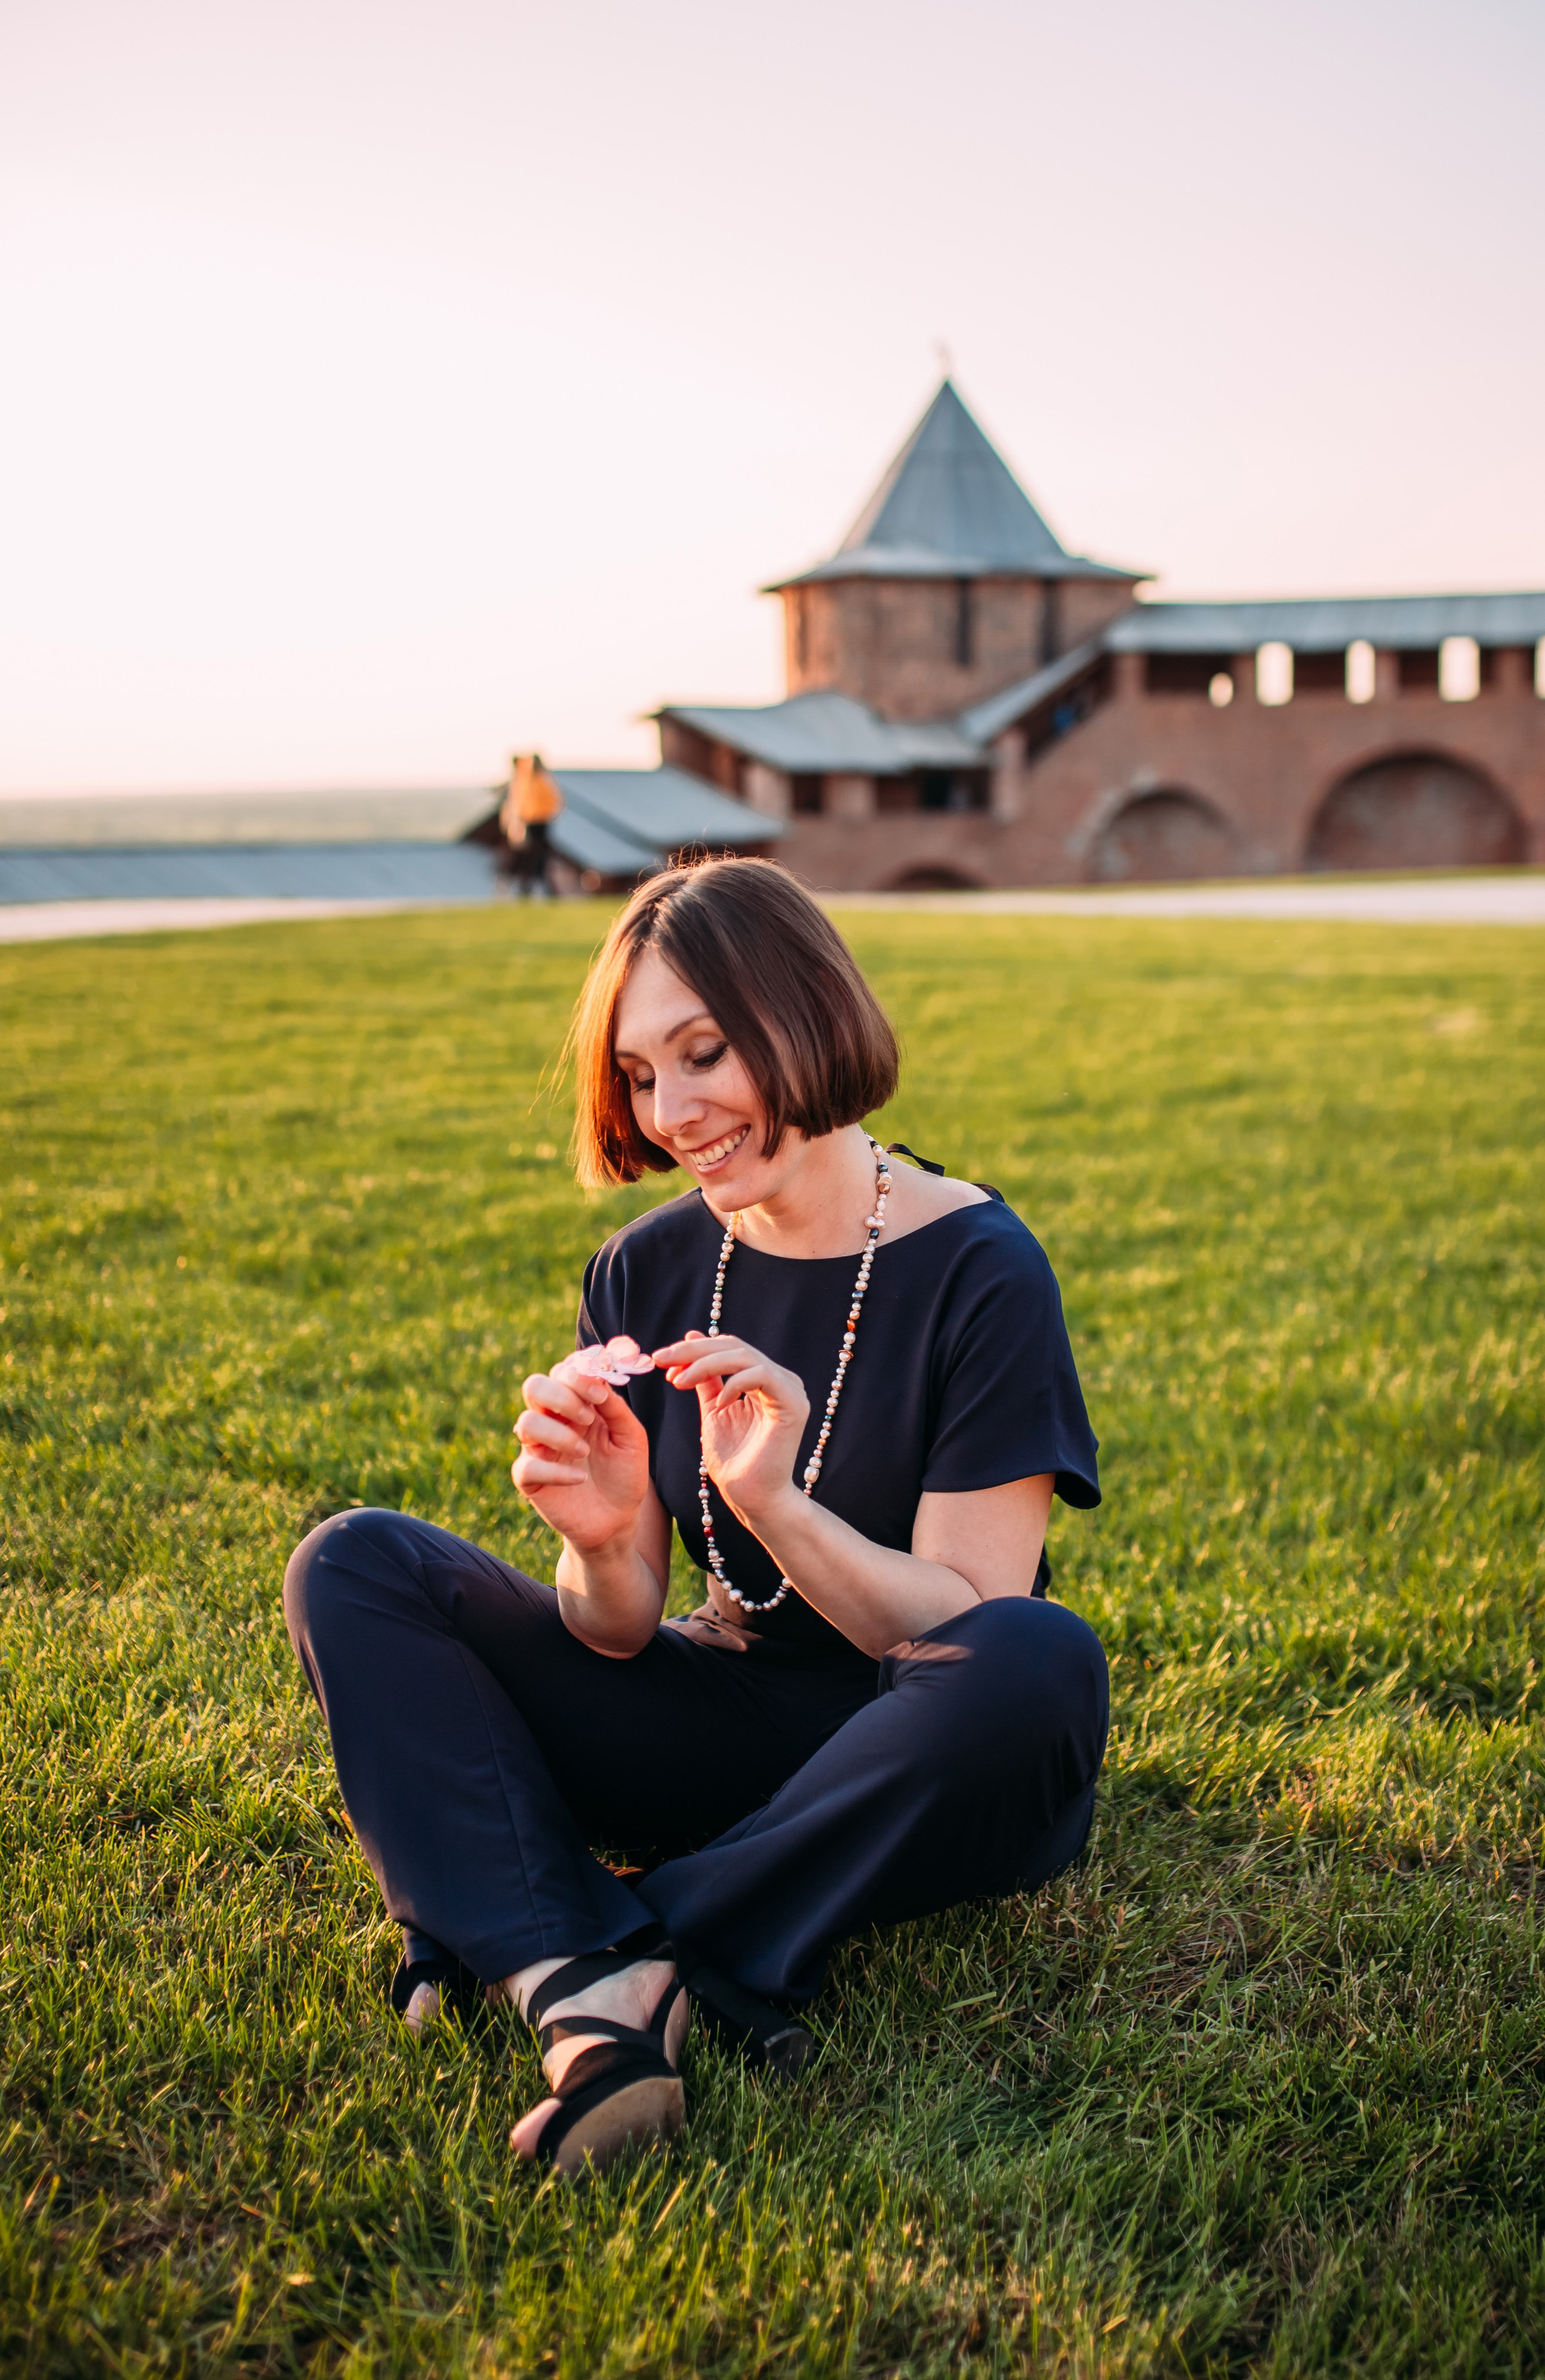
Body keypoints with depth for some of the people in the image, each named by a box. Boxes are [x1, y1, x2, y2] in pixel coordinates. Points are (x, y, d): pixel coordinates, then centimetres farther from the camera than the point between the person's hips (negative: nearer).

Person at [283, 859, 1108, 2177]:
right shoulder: (648, 1274, 0)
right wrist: (603, 1543, -23)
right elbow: (619, 1635, 0)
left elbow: (970, 1631, -16)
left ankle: (646, 1951, -24)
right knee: (354, 1565, -10)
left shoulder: (979, 1270, -14)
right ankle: (587, 2008, -31)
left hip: (918, 1765, -4)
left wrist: (772, 1500, -30)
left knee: (1043, 1663, -38)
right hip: (722, 1726, 4)